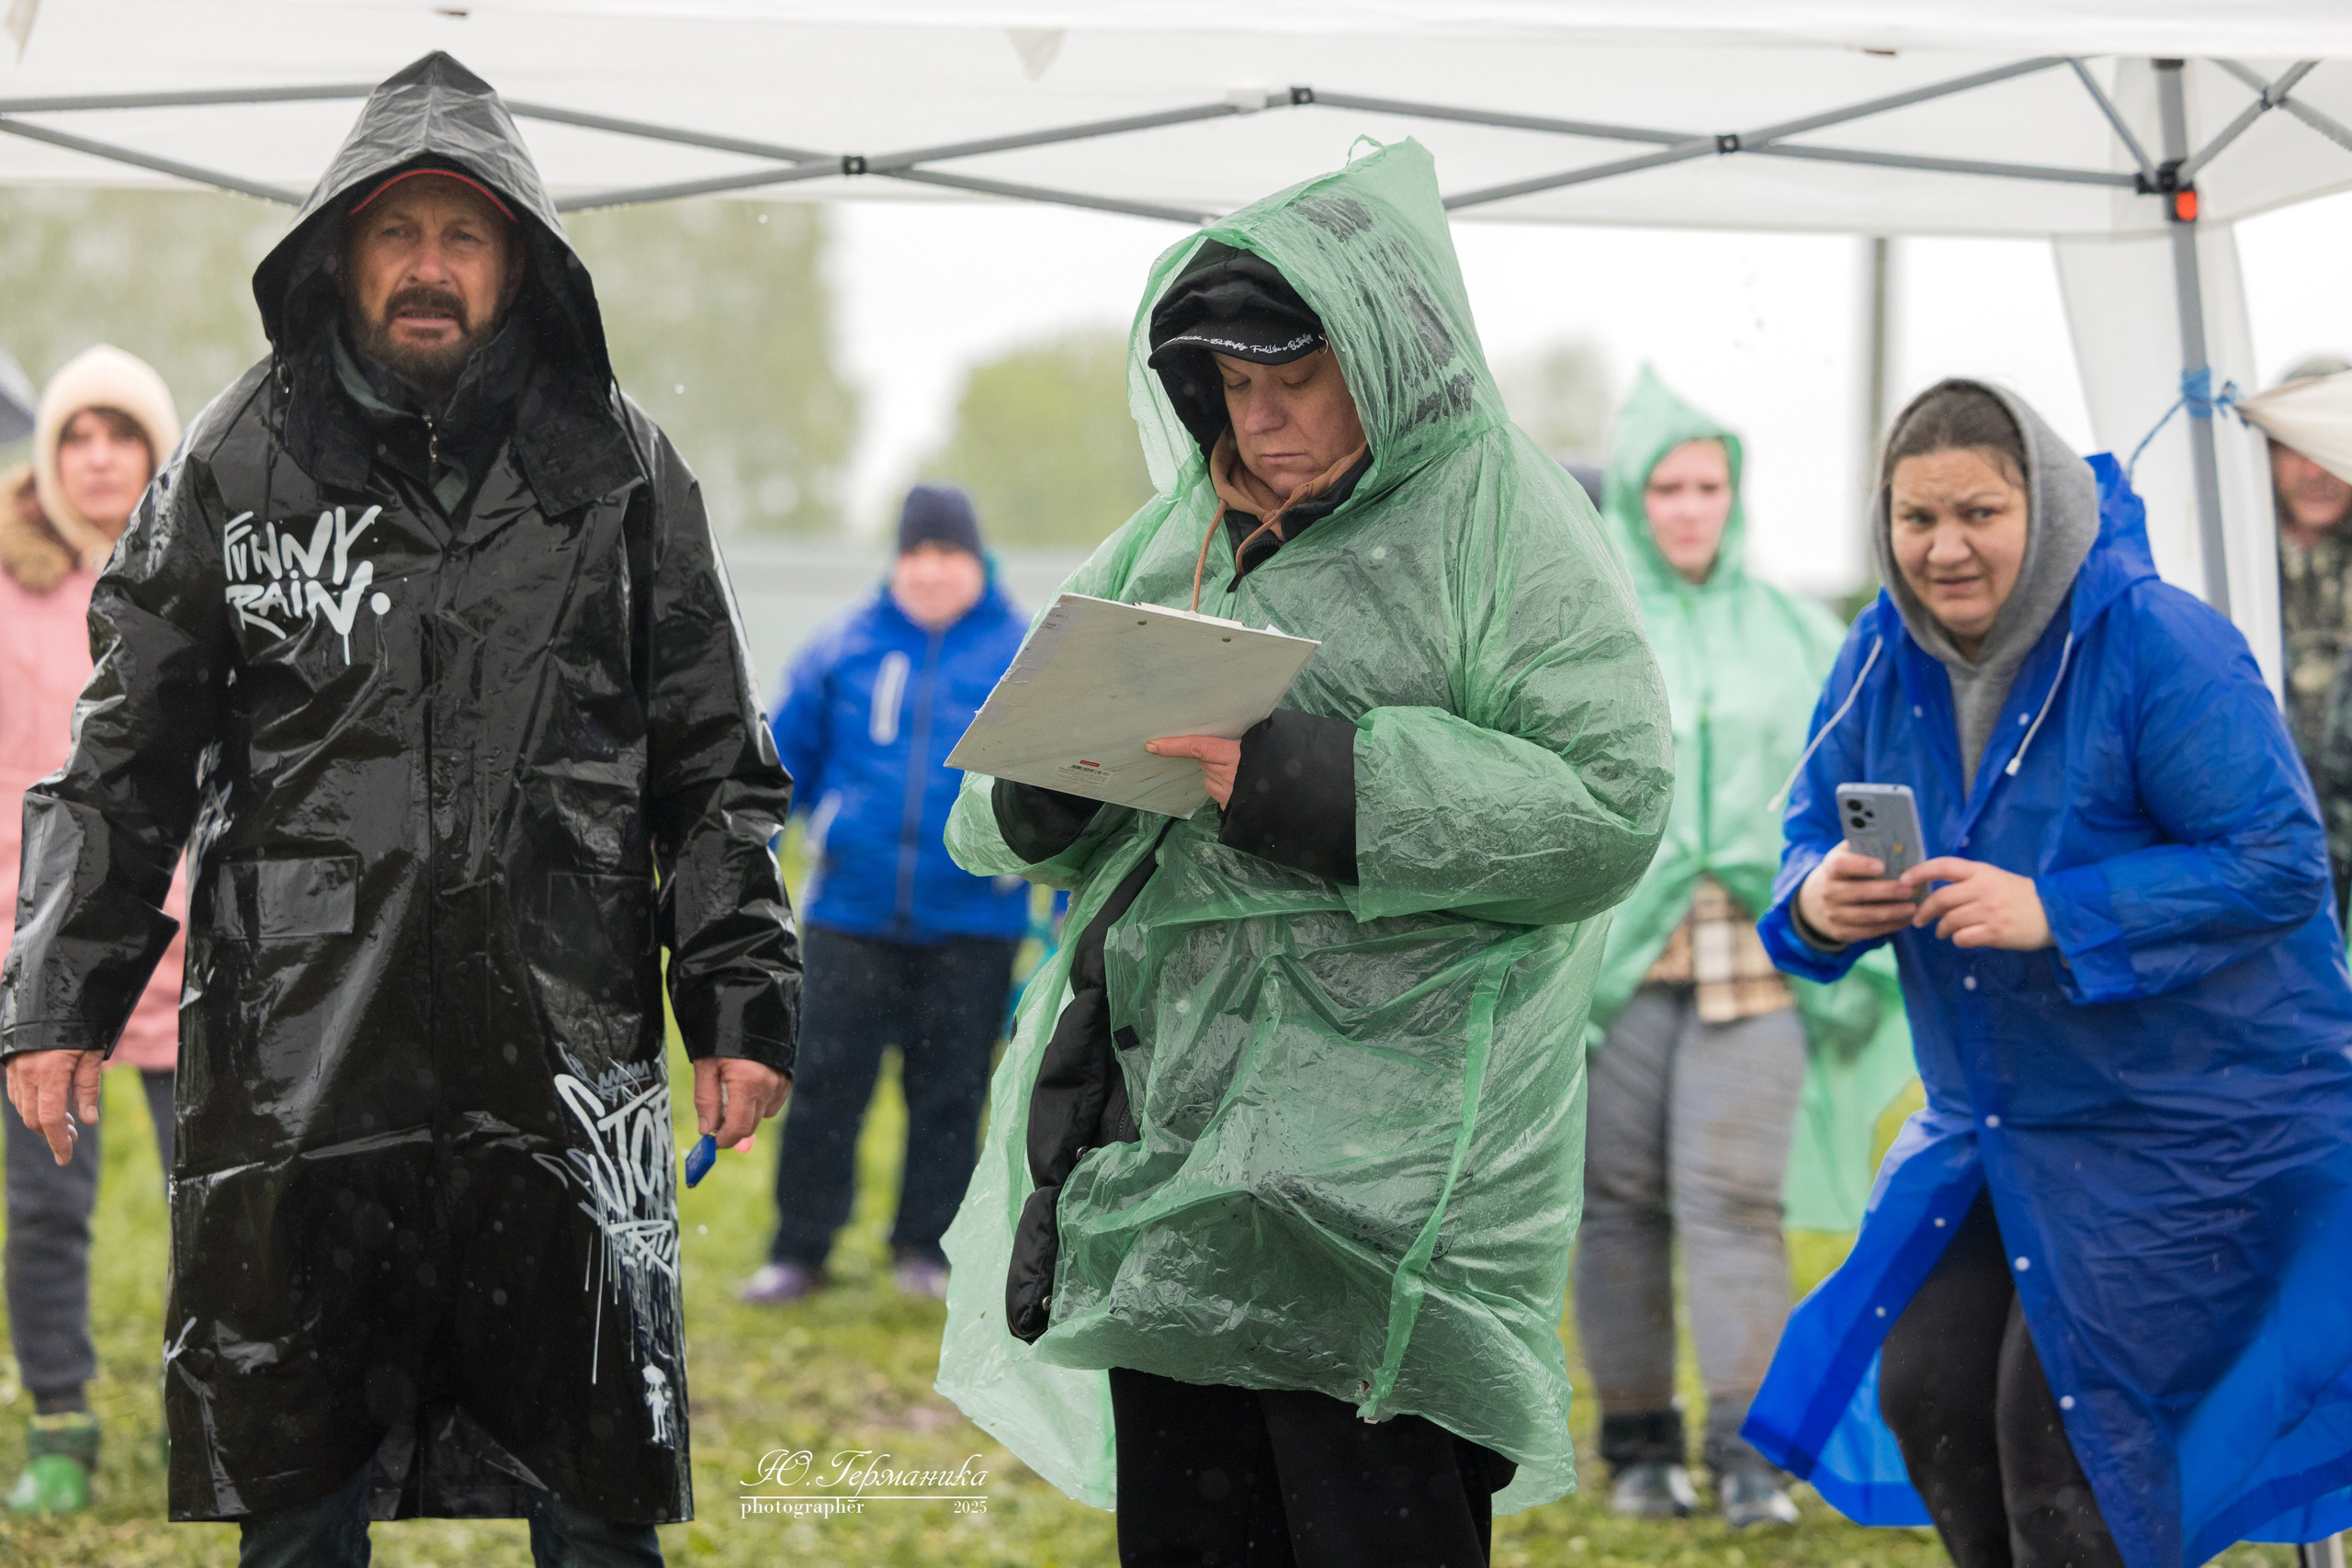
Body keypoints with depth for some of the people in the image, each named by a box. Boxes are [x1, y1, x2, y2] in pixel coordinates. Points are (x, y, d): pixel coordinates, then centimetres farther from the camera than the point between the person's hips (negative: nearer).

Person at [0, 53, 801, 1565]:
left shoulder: (619, 468, 7)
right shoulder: (238, 464, 5)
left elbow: (713, 763, 11)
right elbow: (126, 761, 8)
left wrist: (742, 999, 3)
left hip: (562, 1063, 0)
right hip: (295, 1069, 0)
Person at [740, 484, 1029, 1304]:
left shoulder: (1027, 657, 2)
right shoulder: (842, 651, 4)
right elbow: (783, 761, 13)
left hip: (972, 921, -1)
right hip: (851, 915, 1)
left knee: (949, 1092, 6)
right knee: (825, 1083, 1)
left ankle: (926, 1248, 19)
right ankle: (799, 1249, 10)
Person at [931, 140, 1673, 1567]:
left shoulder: (1504, 523, -2)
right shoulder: (1178, 536, 17)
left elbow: (1610, 806, -15)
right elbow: (1001, 818, 20)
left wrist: (1296, 776, -19)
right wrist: (1054, 763, -6)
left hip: (1384, 1172, -6)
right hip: (1162, 1136, 6)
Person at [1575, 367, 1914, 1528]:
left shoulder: (1795, 637, 14)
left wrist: (1852, 952, 7)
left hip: (1753, 956, 0)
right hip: (1611, 945, 0)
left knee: (1732, 1200, -10)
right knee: (1621, 1202, 0)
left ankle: (1748, 1447, -10)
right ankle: (1638, 1444, 10)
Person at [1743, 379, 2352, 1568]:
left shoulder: (2159, 646, -21)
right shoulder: (1883, 658, 0)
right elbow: (1815, 836, 9)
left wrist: (2056, 913, -32)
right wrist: (1818, 899, -17)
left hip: (2192, 1126, -7)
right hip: (1993, 1117, 7)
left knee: (2064, 1425, -8)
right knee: (1923, 1391, 4)